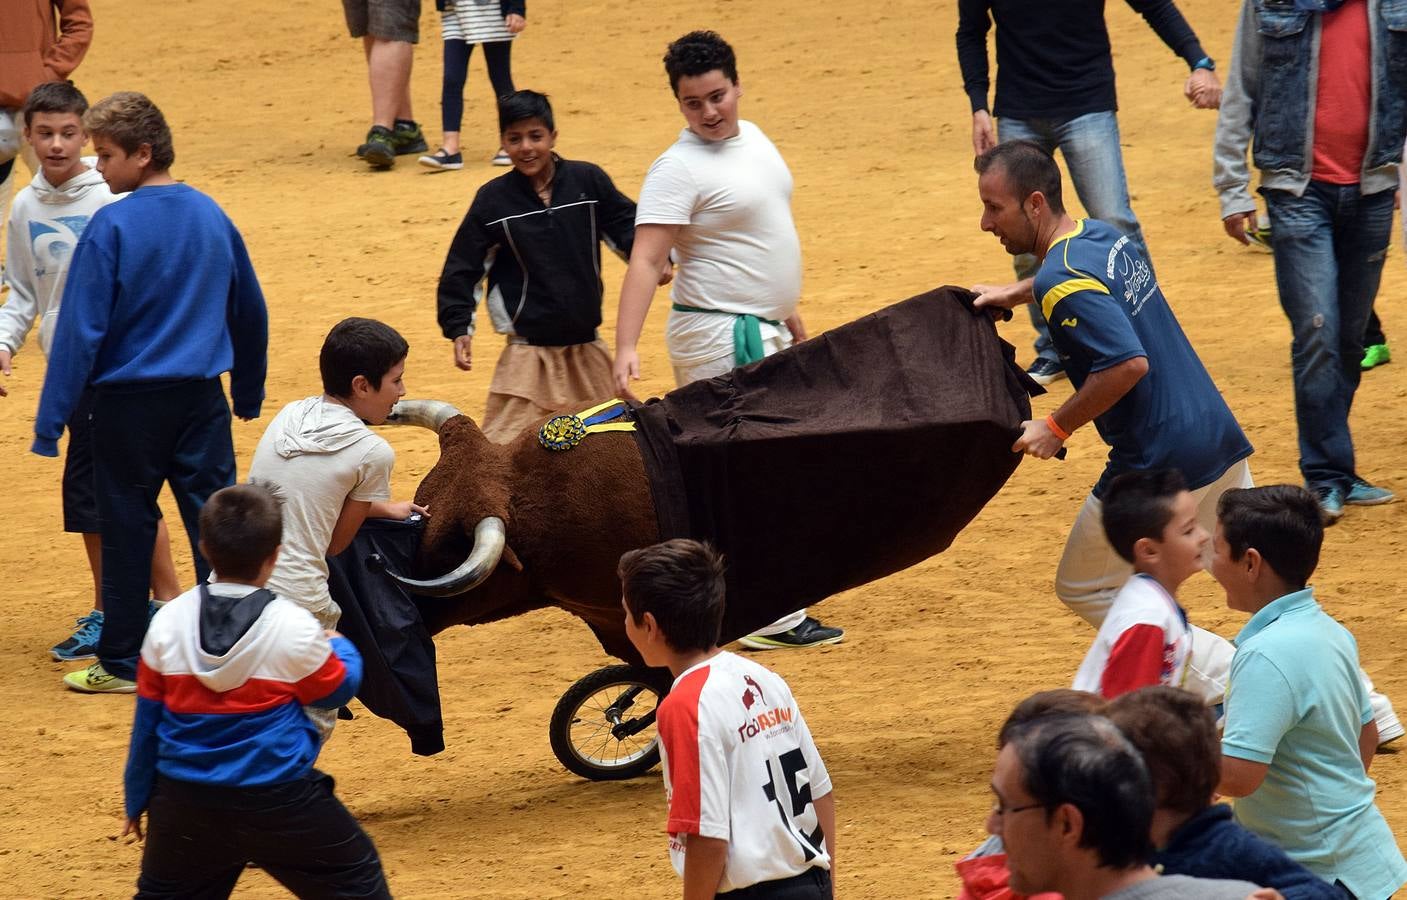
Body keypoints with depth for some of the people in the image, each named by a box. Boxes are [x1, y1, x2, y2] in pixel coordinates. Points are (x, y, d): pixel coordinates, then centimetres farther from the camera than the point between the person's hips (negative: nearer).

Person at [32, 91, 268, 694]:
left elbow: (80, 330, -14)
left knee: (127, 531, 7)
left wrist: (50, 421, -10)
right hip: (202, 397, 4)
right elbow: (250, 312, 13)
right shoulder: (211, 216, 4)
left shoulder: (110, 228, -14)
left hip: (130, 402, -4)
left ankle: (121, 662, 14)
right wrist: (248, 393, 26)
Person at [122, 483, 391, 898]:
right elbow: (337, 689, 3)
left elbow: (147, 719, 5)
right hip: (279, 802, -3)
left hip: (184, 802, 3)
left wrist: (137, 800, 17)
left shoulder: (166, 623, -3)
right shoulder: (294, 629, -14)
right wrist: (340, 647, 26)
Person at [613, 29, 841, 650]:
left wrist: (787, 313, 24)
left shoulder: (753, 139, 8)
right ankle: (772, 617, -2)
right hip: (722, 339, -9)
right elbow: (645, 261, -26)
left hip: (764, 332, 9)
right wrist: (626, 347, -36)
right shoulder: (679, 169, -18)